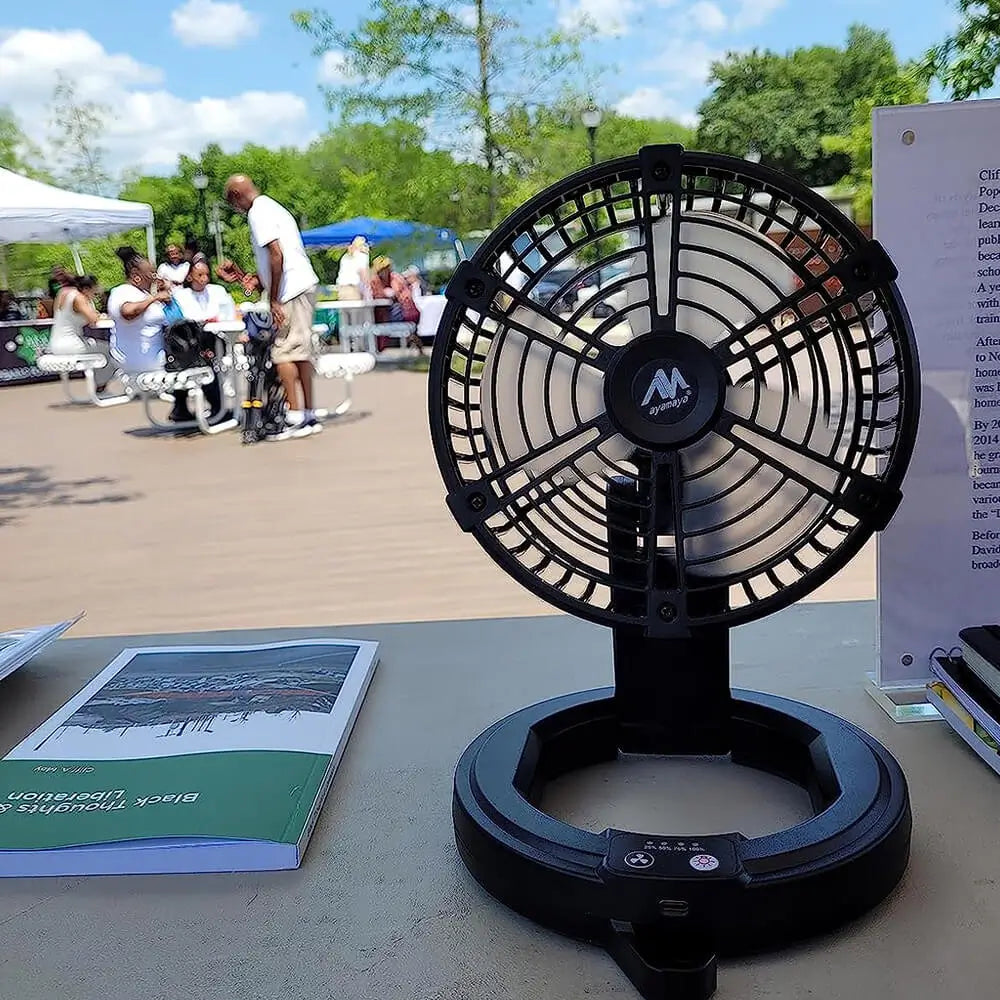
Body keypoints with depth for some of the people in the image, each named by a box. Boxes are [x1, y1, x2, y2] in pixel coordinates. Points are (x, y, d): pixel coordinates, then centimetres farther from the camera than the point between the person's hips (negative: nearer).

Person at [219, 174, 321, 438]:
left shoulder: (259, 213, -8)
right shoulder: (271, 206, 22)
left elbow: (276, 254, -19)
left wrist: (274, 300, -16)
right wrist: (258, 279, 20)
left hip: (291, 291, -10)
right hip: (303, 285, 10)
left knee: (283, 353, -8)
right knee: (300, 352, 10)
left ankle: (296, 417, -8)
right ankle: (308, 416, 14)